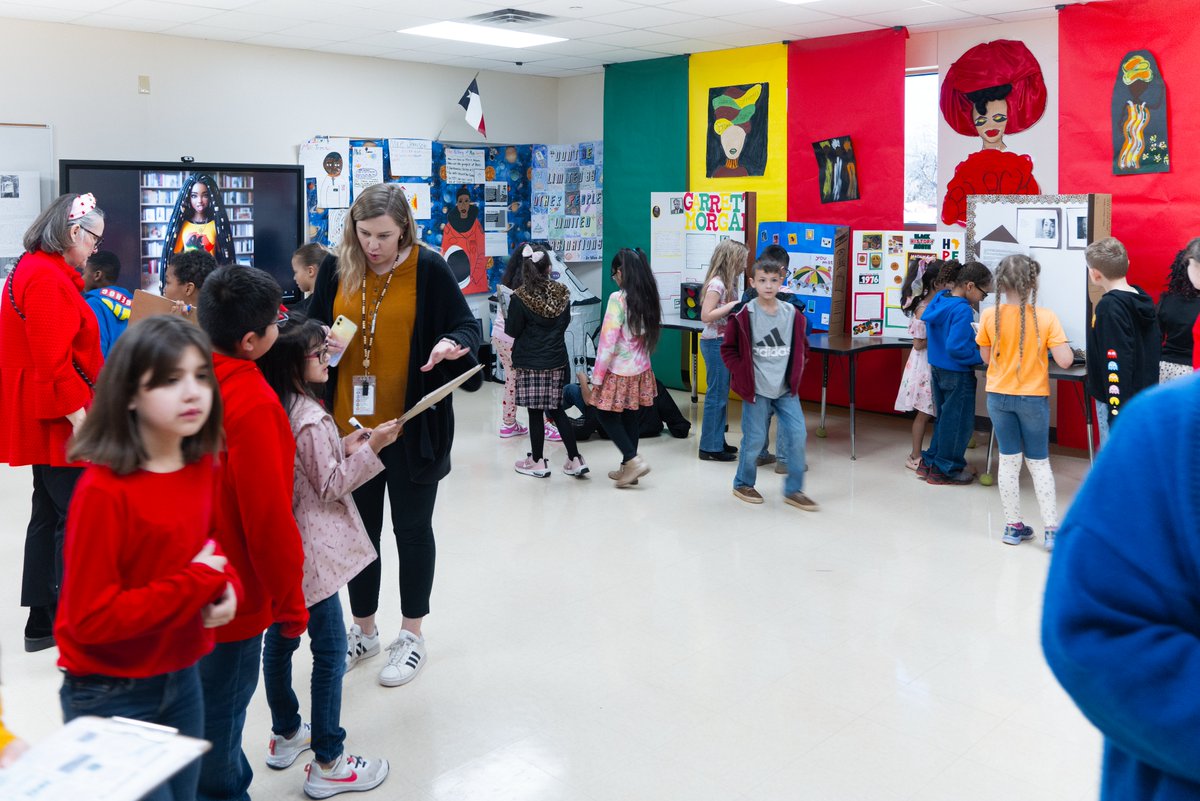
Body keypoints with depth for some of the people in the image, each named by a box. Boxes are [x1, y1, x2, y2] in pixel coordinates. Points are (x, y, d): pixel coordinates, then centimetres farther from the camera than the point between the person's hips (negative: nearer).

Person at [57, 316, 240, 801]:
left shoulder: (203, 465, -3)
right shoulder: (104, 490, -23)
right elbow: (90, 619, -22)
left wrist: (225, 589, -9)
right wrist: (196, 583, -22)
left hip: (182, 678, 7)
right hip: (111, 695, -6)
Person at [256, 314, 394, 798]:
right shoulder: (310, 418, -21)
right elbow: (331, 486, -16)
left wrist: (343, 448, 9)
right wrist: (371, 448, -13)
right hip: (310, 549, -9)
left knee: (280, 637, 19)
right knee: (330, 648, -1)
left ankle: (286, 735, 35)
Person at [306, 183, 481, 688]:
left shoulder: (428, 269, -9)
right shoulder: (336, 270, 1)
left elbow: (467, 326, -3)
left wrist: (452, 344, -25)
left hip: (411, 427, -4)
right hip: (350, 424, 4)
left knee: (412, 528, 10)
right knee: (359, 528, 15)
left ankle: (412, 636, 26)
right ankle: (364, 631, 34)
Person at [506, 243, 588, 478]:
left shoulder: (520, 297, -14)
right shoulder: (562, 293, 0)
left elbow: (512, 331, -9)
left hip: (530, 362, -4)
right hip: (557, 359, 4)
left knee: (535, 412, 5)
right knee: (556, 410, 12)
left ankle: (538, 462, 15)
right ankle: (575, 459, 9)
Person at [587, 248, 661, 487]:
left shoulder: (618, 299, -19)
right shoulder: (649, 298, 3)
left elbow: (608, 341, -19)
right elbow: (651, 336, 8)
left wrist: (596, 378, -14)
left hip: (619, 371, -7)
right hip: (640, 369, 7)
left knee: (606, 414, 7)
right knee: (629, 416, 15)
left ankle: (633, 460, -1)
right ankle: (627, 468, 23)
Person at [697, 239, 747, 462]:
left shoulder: (727, 283, 11)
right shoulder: (717, 284, -17)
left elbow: (726, 313, 10)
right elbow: (706, 316, -23)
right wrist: (733, 305, -22)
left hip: (724, 343, 9)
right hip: (716, 343, -9)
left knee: (721, 394, 14)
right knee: (716, 395, -4)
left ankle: (717, 441, 22)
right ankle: (710, 448, 3)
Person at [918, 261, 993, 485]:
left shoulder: (939, 300, 3)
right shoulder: (962, 310, -23)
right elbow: (957, 348, -28)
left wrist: (973, 342, 13)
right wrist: (982, 357, -17)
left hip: (937, 368, 9)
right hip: (957, 373, -9)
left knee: (944, 417, 22)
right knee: (957, 422, 6)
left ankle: (929, 462, 29)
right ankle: (946, 470, 16)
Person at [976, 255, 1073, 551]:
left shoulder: (990, 316, -9)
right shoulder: (1046, 318, -14)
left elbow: (986, 358, 1)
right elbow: (1064, 361, -16)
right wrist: (1062, 344, 4)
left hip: (998, 396, 2)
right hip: (1033, 398, -1)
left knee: (1009, 461, 12)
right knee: (1039, 463, 11)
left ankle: (1013, 527, 18)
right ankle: (1051, 530, 8)